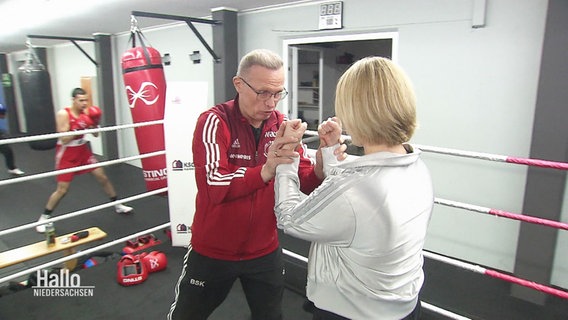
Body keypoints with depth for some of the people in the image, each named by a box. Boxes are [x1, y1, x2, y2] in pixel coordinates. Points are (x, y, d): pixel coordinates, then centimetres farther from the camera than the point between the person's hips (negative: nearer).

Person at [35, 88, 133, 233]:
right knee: (62, 189, -3)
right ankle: (44, 217, 17)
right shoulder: (63, 114, -19)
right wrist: (79, 128, -32)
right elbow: (64, 140, -22)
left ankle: (117, 205, 22)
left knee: (103, 177, 6)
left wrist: (94, 124, -19)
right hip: (67, 154, -5)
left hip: (83, 150, 5)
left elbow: (96, 135, -1)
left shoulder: (87, 112, -5)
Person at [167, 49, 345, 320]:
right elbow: (213, 186, -30)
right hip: (212, 251, -3)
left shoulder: (283, 125, -5)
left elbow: (308, 184, -10)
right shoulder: (214, 122, -18)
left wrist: (322, 167, -32)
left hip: (265, 251, 4)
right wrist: (265, 170, -45)